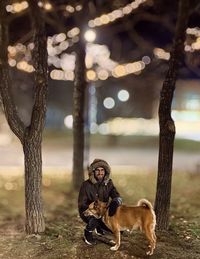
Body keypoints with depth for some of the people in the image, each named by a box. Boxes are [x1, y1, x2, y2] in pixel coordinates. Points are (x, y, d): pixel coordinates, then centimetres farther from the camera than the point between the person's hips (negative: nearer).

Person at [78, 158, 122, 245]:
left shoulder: (108, 183, -6)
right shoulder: (86, 185, -18)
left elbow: (117, 197, -16)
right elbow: (81, 205, -17)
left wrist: (115, 203, -41)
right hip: (88, 213, -5)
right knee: (94, 219, -39)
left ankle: (98, 226, 21)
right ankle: (88, 232, -4)